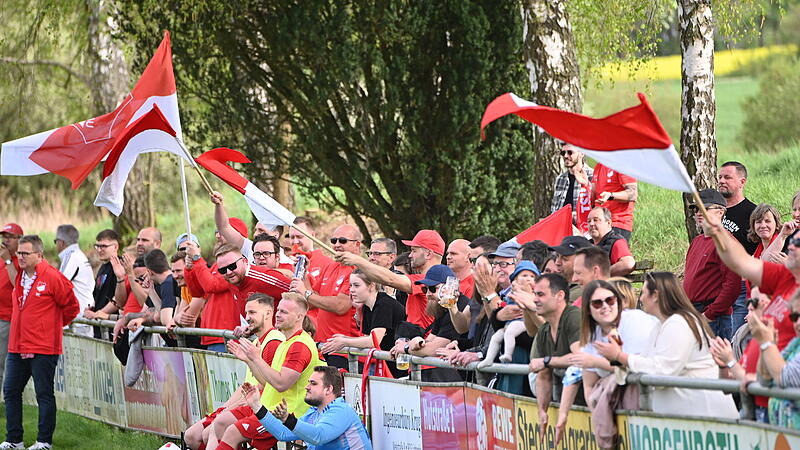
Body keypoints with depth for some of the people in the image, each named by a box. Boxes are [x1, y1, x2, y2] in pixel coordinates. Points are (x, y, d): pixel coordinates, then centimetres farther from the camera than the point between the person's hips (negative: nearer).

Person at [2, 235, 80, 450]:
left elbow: (72, 307, -4)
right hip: (17, 347, 8)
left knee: (44, 395, -1)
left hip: (42, 348, -8)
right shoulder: (20, 277, 12)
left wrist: (54, 325, 7)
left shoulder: (53, 277, -11)